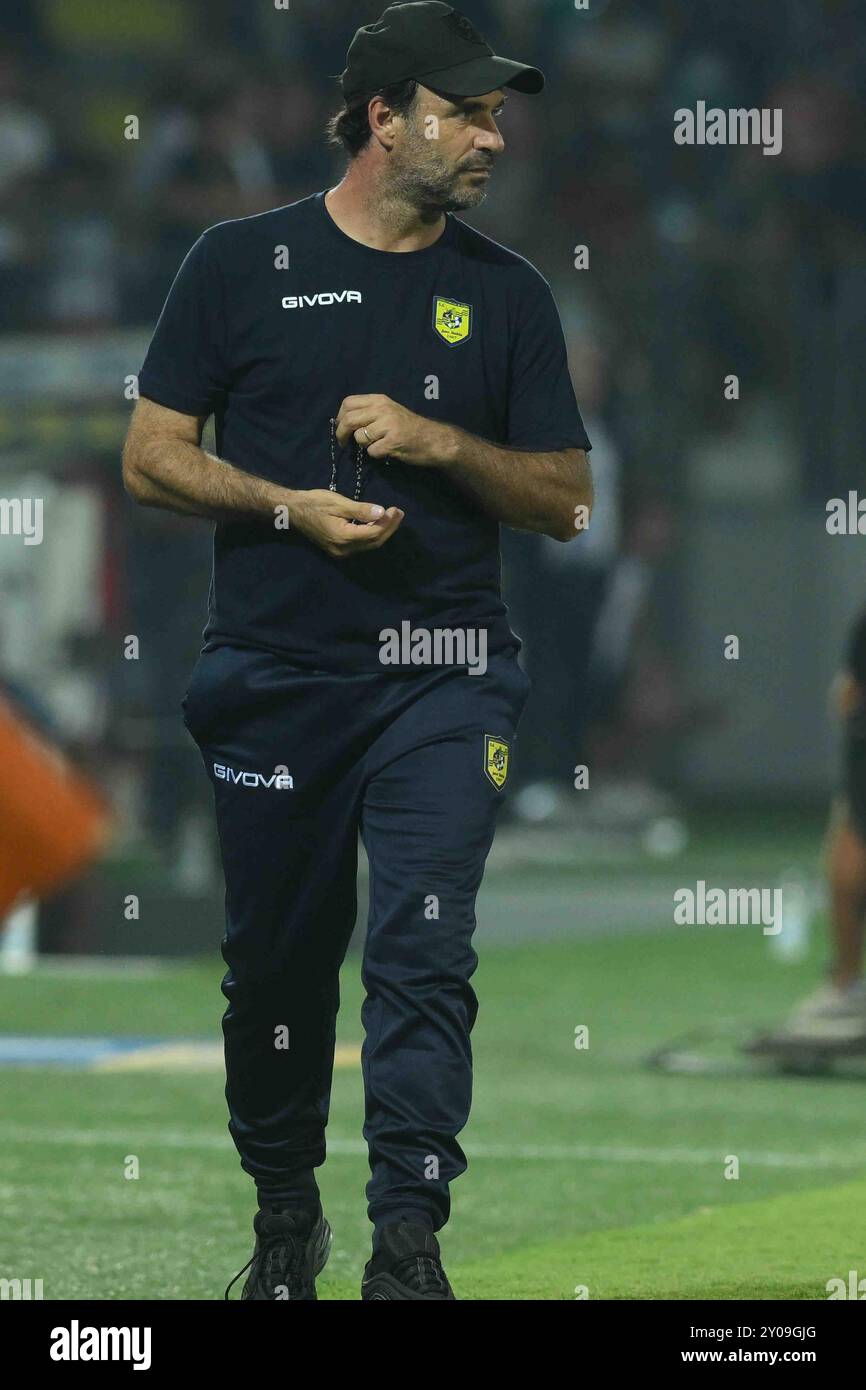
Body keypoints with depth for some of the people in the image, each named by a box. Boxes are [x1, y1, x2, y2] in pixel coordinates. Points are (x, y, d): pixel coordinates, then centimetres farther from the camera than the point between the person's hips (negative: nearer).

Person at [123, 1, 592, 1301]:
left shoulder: (506, 294, 8)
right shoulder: (243, 262, 3)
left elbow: (564, 499, 8)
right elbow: (153, 457, 2)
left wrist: (435, 442, -9)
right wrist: (295, 507, -12)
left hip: (440, 679, 0)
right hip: (274, 676, 0)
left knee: (424, 952, -13)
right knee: (277, 961, 8)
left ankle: (409, 1242, -13)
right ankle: (285, 1216, 27)